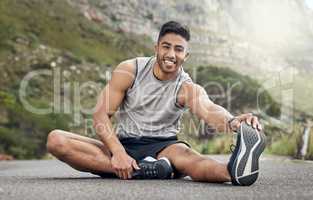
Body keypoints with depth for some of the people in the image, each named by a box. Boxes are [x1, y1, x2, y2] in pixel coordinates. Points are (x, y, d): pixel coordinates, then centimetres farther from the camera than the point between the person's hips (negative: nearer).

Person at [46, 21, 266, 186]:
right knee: (56, 140, -24)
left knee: (184, 154, -38)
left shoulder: (188, 88, -6)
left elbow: (209, 110, -28)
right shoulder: (129, 70, -3)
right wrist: (118, 152, -25)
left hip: (161, 147, -1)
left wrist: (233, 121, -54)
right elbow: (101, 114, -7)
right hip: (123, 144, 2)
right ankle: (139, 169, -37)